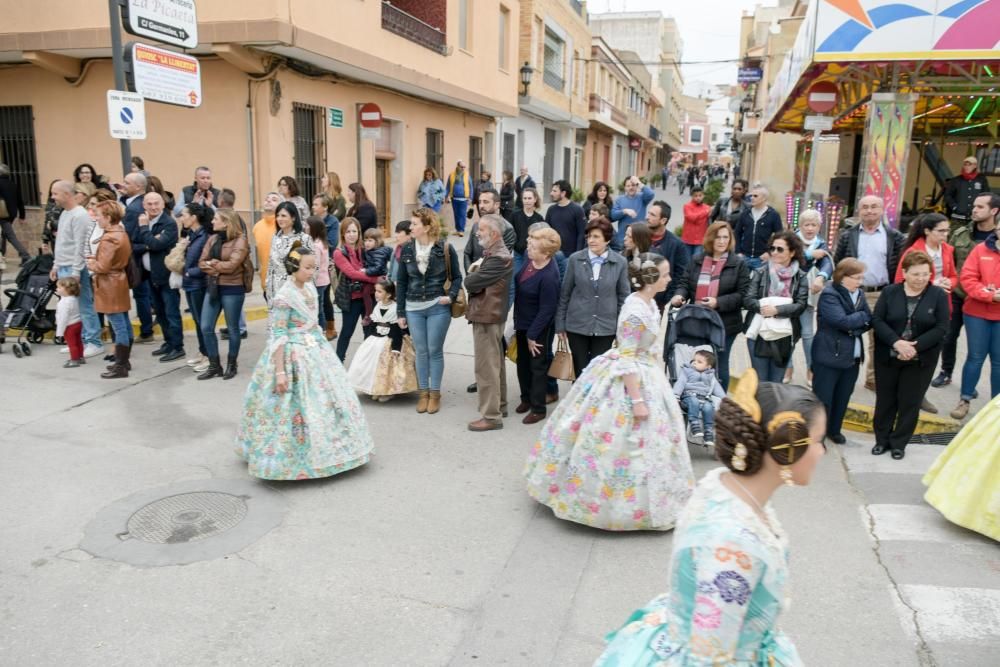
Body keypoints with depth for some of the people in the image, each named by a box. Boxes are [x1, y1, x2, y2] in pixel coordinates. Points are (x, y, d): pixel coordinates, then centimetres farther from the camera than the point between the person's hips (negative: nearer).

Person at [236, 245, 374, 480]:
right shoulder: (283, 297, -19)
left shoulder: (310, 288, 4)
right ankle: (293, 457, 17)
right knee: (299, 406, 0)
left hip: (316, 351, 8)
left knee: (324, 399, 14)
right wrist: (280, 372, -20)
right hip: (294, 356, -8)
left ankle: (320, 452, 30)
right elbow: (278, 337, -18)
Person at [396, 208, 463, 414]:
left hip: (438, 308, -3)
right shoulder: (407, 250, 3)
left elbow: (457, 277, 2)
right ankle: (423, 392, 22)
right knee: (421, 351, 9)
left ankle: (435, 393, 18)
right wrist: (400, 312, 6)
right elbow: (401, 282, 7)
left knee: (435, 350, 4)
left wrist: (451, 296, -16)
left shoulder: (445, 249, -6)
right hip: (413, 308, 3)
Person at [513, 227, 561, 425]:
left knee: (537, 367, 7)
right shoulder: (530, 260, -5)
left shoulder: (549, 276, -29)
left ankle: (538, 408, 21)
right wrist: (517, 321, 16)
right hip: (522, 322, 8)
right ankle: (526, 398, 39)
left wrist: (533, 335, -17)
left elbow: (547, 309, -24)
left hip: (538, 327, -8)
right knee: (522, 363, 20)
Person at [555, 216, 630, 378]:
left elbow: (623, 297, 3)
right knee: (581, 372, 9)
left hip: (605, 327, 0)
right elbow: (565, 293, 2)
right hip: (577, 325, 0)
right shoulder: (575, 259, -3)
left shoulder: (620, 263, -3)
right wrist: (560, 324, 3)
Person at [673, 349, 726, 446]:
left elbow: (717, 388, 19)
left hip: (704, 399, 2)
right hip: (689, 396, -2)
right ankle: (694, 425, -43)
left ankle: (709, 432, -28)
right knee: (694, 401, -38)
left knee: (708, 407, -32)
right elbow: (680, 383, 5)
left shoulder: (710, 376, 26)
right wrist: (676, 395, -11)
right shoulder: (686, 371, 18)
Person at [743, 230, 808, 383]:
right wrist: (764, 307, -23)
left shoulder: (800, 277, 0)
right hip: (759, 333, 0)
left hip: (784, 336, 1)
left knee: (776, 383, 12)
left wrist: (777, 310, -21)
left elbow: (801, 306, -8)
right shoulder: (761, 272, -1)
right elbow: (748, 300, -6)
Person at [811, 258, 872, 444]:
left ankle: (834, 430, 35)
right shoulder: (829, 294, -15)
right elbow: (842, 321, -26)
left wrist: (854, 328, -15)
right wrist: (861, 316, -10)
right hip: (829, 356, -7)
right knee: (822, 398, 1)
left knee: (843, 397, 17)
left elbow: (869, 322, 4)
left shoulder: (859, 294, 8)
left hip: (853, 356, 7)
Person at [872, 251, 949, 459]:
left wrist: (916, 346, -20)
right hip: (887, 357, 1)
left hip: (921, 361, -1)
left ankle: (899, 443, 21)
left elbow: (941, 328, -8)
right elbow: (877, 320, -7)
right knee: (885, 400, 10)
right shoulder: (890, 292, -1)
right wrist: (897, 342, -21)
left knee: (910, 403, 6)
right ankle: (882, 440, 25)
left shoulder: (938, 295, -4)